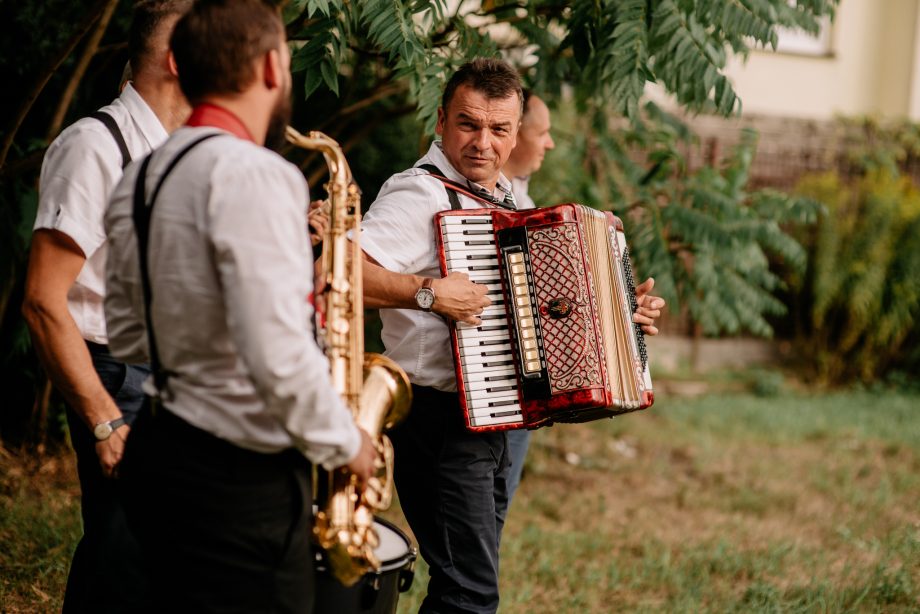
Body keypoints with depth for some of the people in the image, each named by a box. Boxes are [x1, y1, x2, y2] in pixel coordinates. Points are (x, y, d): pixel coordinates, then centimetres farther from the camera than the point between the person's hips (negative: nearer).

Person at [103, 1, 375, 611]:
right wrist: (345, 444, -10)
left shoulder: (139, 180, 9)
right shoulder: (252, 173, -19)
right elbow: (279, 357, -26)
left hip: (158, 448, 9)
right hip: (241, 480, -9)